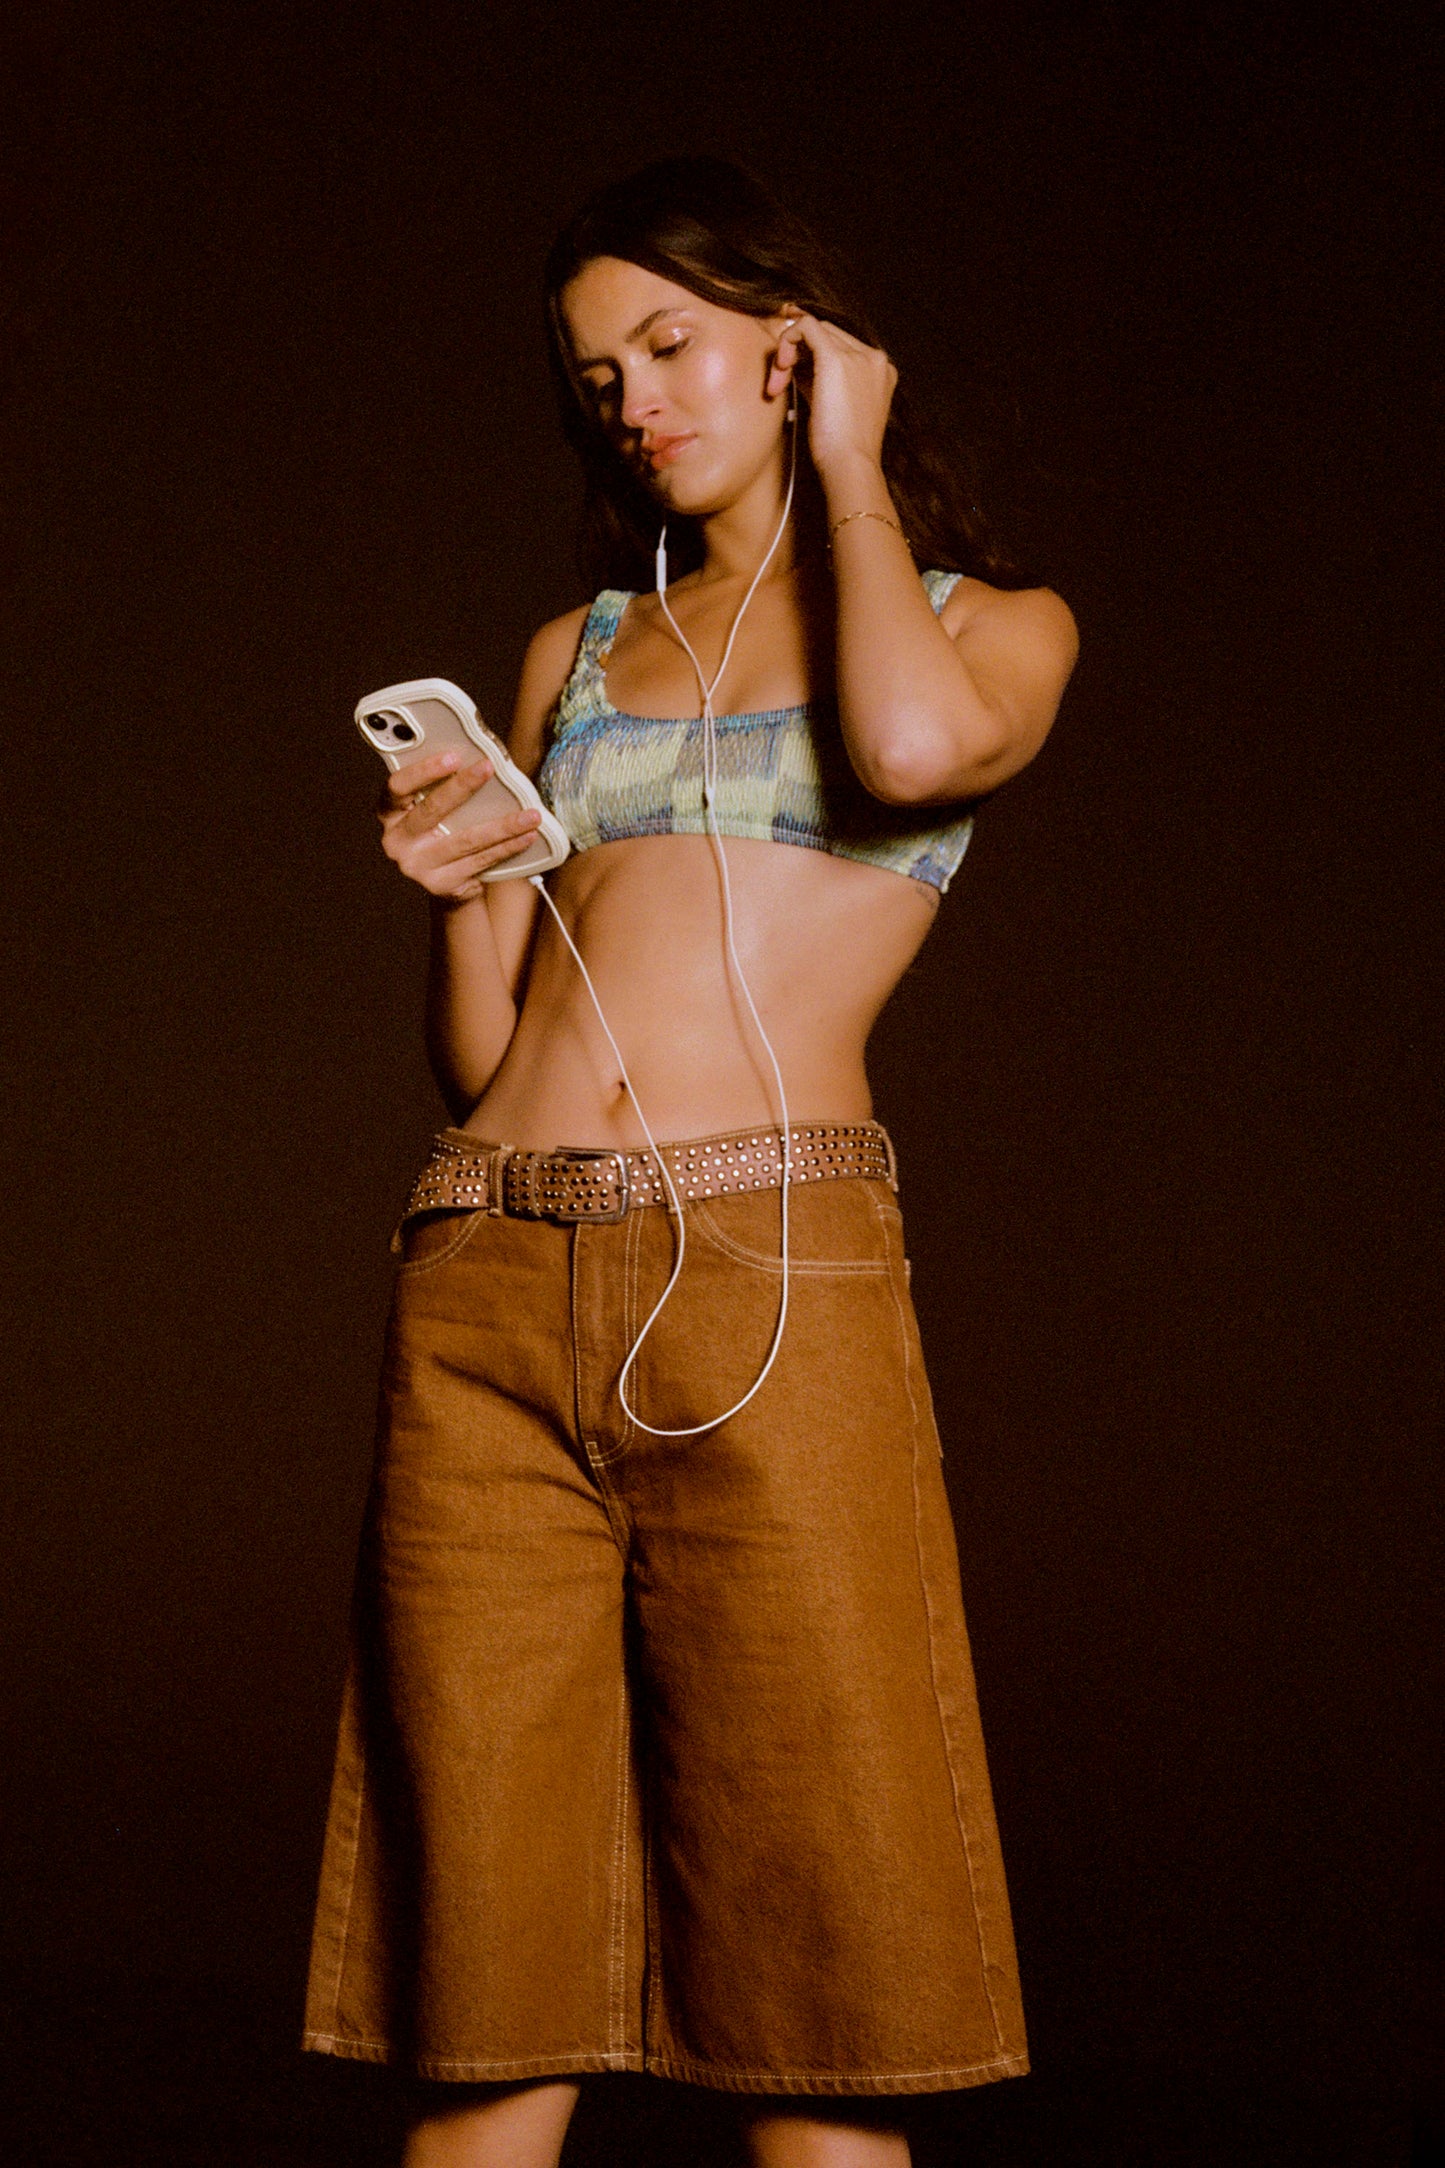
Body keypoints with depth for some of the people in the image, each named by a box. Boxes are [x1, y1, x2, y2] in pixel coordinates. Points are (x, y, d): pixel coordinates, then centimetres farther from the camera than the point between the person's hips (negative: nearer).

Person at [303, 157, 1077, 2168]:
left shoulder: (996, 622, 14)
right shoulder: (577, 649, 23)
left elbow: (913, 750, -12)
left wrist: (848, 469, 5)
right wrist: (465, 892, 1)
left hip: (770, 1270, -3)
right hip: (490, 1286, 3)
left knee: (814, 1996, -4)